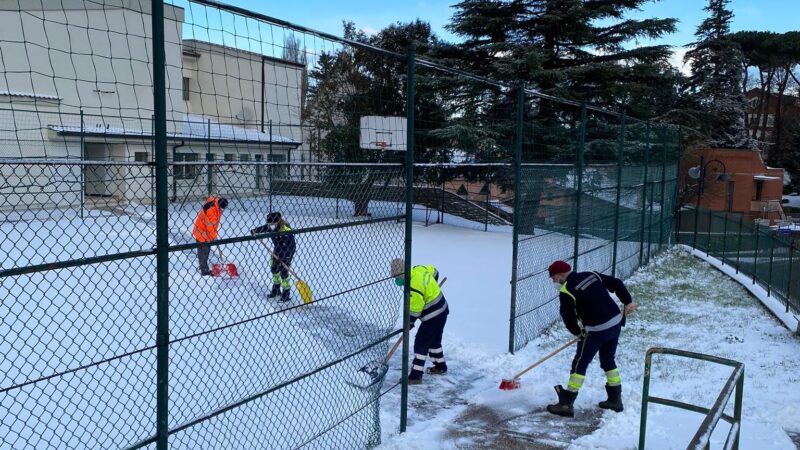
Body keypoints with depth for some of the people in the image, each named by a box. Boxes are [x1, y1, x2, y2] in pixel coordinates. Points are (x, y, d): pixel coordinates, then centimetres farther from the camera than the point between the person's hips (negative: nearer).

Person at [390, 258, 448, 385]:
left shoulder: (413, 288, -30)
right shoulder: (419, 269, -5)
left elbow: (415, 309, -20)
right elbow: (434, 272, 15)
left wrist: (410, 322, -3)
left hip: (433, 316, -10)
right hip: (442, 310, 10)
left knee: (421, 343, -4)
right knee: (434, 340, 24)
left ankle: (416, 375, 0)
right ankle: (440, 366, 39)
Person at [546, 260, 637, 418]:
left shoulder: (566, 292, -12)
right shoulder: (591, 275, 8)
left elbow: (568, 318, -5)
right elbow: (617, 283, 11)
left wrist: (578, 332, 13)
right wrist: (627, 302, 16)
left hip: (596, 330, -8)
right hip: (616, 322, 8)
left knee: (580, 364, 1)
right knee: (608, 360, 24)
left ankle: (566, 404, 3)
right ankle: (615, 399, 33)